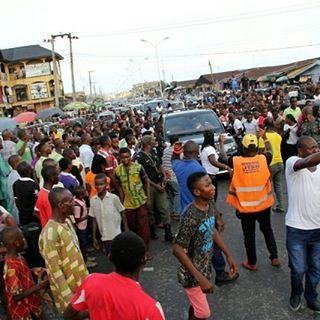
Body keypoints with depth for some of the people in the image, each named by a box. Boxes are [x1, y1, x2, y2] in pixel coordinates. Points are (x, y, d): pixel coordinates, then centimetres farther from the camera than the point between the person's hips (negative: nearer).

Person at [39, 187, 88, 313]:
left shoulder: (67, 222, 0)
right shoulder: (50, 233, -26)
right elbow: (55, 271, -24)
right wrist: (70, 300, -23)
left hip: (81, 283, 8)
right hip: (68, 290, -8)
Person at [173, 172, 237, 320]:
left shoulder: (209, 206, -6)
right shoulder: (190, 217, -31)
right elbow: (177, 249, -29)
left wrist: (228, 254, 10)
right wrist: (200, 277, -29)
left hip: (205, 267, 7)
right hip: (192, 273, -7)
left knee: (196, 304, 24)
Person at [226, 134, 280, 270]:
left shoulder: (236, 162, -17)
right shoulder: (263, 159, -12)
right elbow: (270, 152, 11)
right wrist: (265, 137, 24)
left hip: (245, 207, -2)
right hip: (263, 205, 2)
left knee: (249, 235, 14)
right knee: (267, 230, 24)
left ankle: (252, 263, 26)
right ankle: (275, 257, 30)